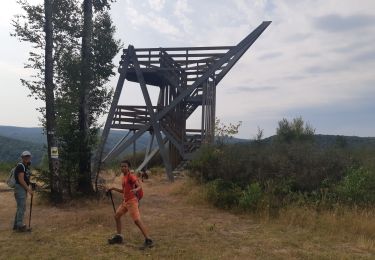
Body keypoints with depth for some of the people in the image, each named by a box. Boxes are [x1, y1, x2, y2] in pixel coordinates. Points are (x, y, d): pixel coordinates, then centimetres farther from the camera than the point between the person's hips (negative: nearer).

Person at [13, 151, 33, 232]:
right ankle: (20, 226, 1)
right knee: (21, 208, -6)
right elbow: (21, 180, -21)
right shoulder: (20, 166, -15)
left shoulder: (26, 167, 15)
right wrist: (28, 189, -19)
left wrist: (29, 188, 8)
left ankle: (16, 225, 25)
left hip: (24, 189, 10)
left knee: (20, 208, 15)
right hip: (20, 189, -10)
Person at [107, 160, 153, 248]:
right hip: (125, 201, 9)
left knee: (137, 220, -14)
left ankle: (148, 240, -11)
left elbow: (139, 186, -28)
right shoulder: (123, 177, 14)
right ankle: (118, 237, 29)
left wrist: (136, 189, -50)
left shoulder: (131, 176, -13)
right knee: (117, 216, 15)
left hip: (132, 201, -9)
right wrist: (113, 188, 22)